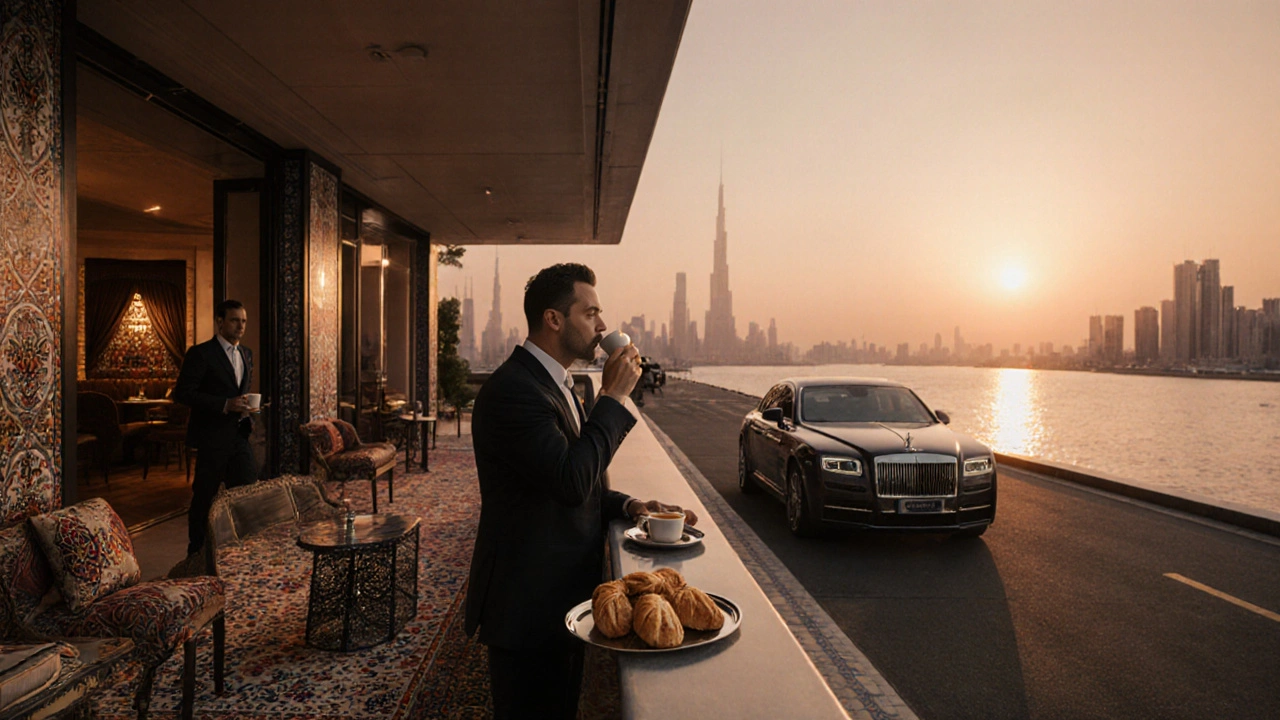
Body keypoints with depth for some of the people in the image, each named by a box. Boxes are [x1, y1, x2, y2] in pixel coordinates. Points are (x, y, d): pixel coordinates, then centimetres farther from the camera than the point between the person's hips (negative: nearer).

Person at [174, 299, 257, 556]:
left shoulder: (246, 354, 14)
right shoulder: (200, 353, -8)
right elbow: (182, 392, -14)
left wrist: (248, 413, 6)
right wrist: (225, 405, -22)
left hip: (240, 436, 6)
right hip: (213, 437, -6)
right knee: (204, 498, 5)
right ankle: (197, 552, 19)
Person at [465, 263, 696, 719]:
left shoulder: (556, 384, 11)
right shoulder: (512, 389, -22)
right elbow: (571, 481, -30)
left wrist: (628, 506, 0)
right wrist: (613, 396, -22)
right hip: (527, 609, -9)